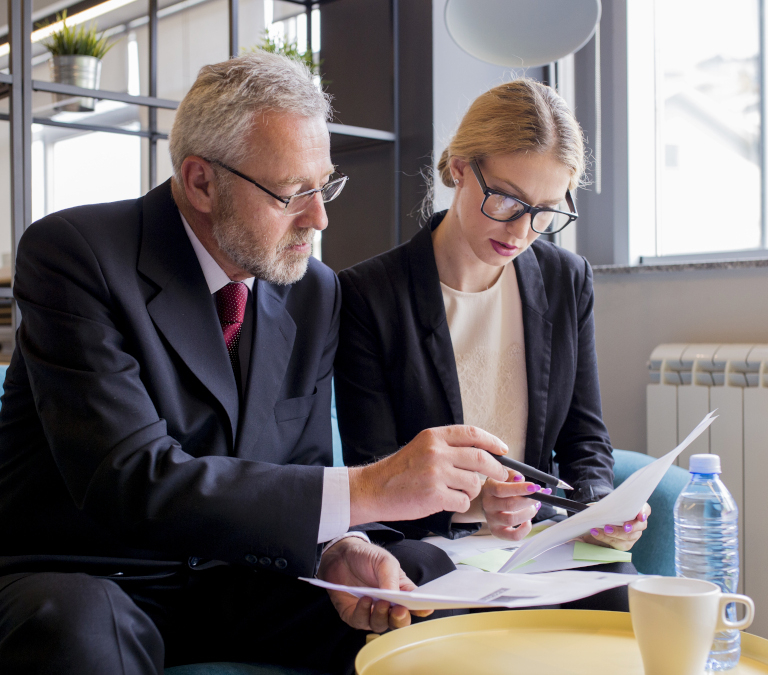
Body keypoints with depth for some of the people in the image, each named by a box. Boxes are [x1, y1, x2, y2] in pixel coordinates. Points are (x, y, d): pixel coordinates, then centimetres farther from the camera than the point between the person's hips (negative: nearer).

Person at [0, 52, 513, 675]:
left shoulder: (315, 292, 3)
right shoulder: (73, 254, -17)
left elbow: (298, 477, 5)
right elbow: (132, 483, -28)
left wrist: (336, 549, -19)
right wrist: (365, 489, -32)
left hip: (230, 578, 5)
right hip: (79, 582, -5)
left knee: (429, 575, -11)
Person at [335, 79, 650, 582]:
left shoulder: (569, 282, 5)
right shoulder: (368, 295, -10)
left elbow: (584, 437, 11)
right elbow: (372, 476, -9)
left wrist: (597, 505, -12)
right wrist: (466, 503, -29)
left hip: (537, 538, 4)